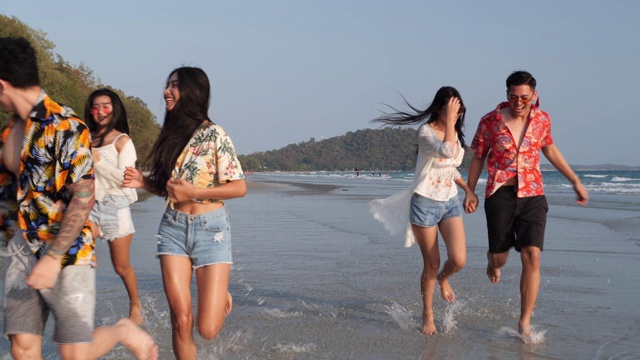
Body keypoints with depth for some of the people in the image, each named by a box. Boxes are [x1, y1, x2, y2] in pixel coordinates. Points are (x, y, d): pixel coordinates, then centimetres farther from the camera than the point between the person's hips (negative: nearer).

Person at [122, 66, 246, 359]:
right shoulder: (170, 135, 10)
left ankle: (221, 298, 27)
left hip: (210, 228, -4)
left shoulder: (213, 134, -8)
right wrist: (143, 181, -1)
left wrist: (193, 192, -18)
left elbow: (239, 187, -10)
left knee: (208, 329, -7)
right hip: (173, 227, 5)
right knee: (181, 321, -4)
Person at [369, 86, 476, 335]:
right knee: (431, 265, 0)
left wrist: (467, 188, 11)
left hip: (450, 202, 5)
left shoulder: (455, 133, 7)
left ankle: (443, 279, 24)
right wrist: (449, 120, -28)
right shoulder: (426, 131, -14)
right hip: (426, 203, -5)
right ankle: (427, 315, 20)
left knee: (459, 260, -12)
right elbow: (446, 151, -35)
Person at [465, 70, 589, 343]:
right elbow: (478, 157, 6)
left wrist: (575, 181, 21)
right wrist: (470, 193, 9)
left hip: (532, 195, 1)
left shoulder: (542, 119, 2)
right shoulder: (490, 121, -7)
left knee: (532, 256, -12)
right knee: (500, 259, 4)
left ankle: (525, 322, -4)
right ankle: (493, 258, 46)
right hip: (500, 195, -1)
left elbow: (549, 149, 19)